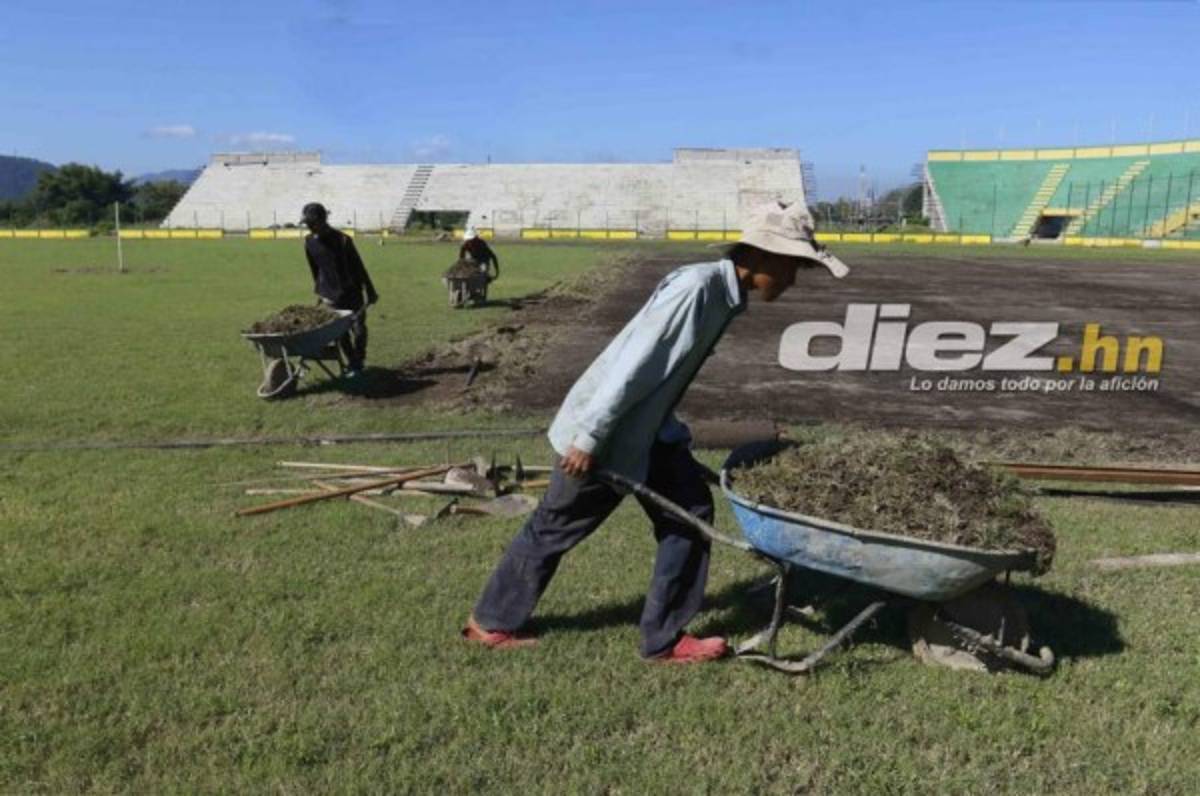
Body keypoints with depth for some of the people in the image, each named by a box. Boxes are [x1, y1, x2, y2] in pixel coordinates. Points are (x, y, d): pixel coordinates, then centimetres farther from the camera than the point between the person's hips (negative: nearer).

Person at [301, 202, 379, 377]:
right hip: (331, 295, 4)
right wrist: (319, 290, 19)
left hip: (351, 292, -4)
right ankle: (351, 363, 19)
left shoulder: (342, 240, -15)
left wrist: (370, 291, -4)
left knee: (358, 328, 4)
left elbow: (358, 266, -9)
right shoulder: (309, 241, -1)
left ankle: (358, 362, 22)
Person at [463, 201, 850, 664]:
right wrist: (589, 438, -24)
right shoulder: (695, 287, -26)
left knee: (690, 513, 6)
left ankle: (664, 639, 18)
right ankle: (490, 621, 30)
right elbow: (632, 366, -27)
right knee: (555, 527, 8)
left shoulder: (728, 295, 3)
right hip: (605, 428, -9)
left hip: (648, 428, 9)